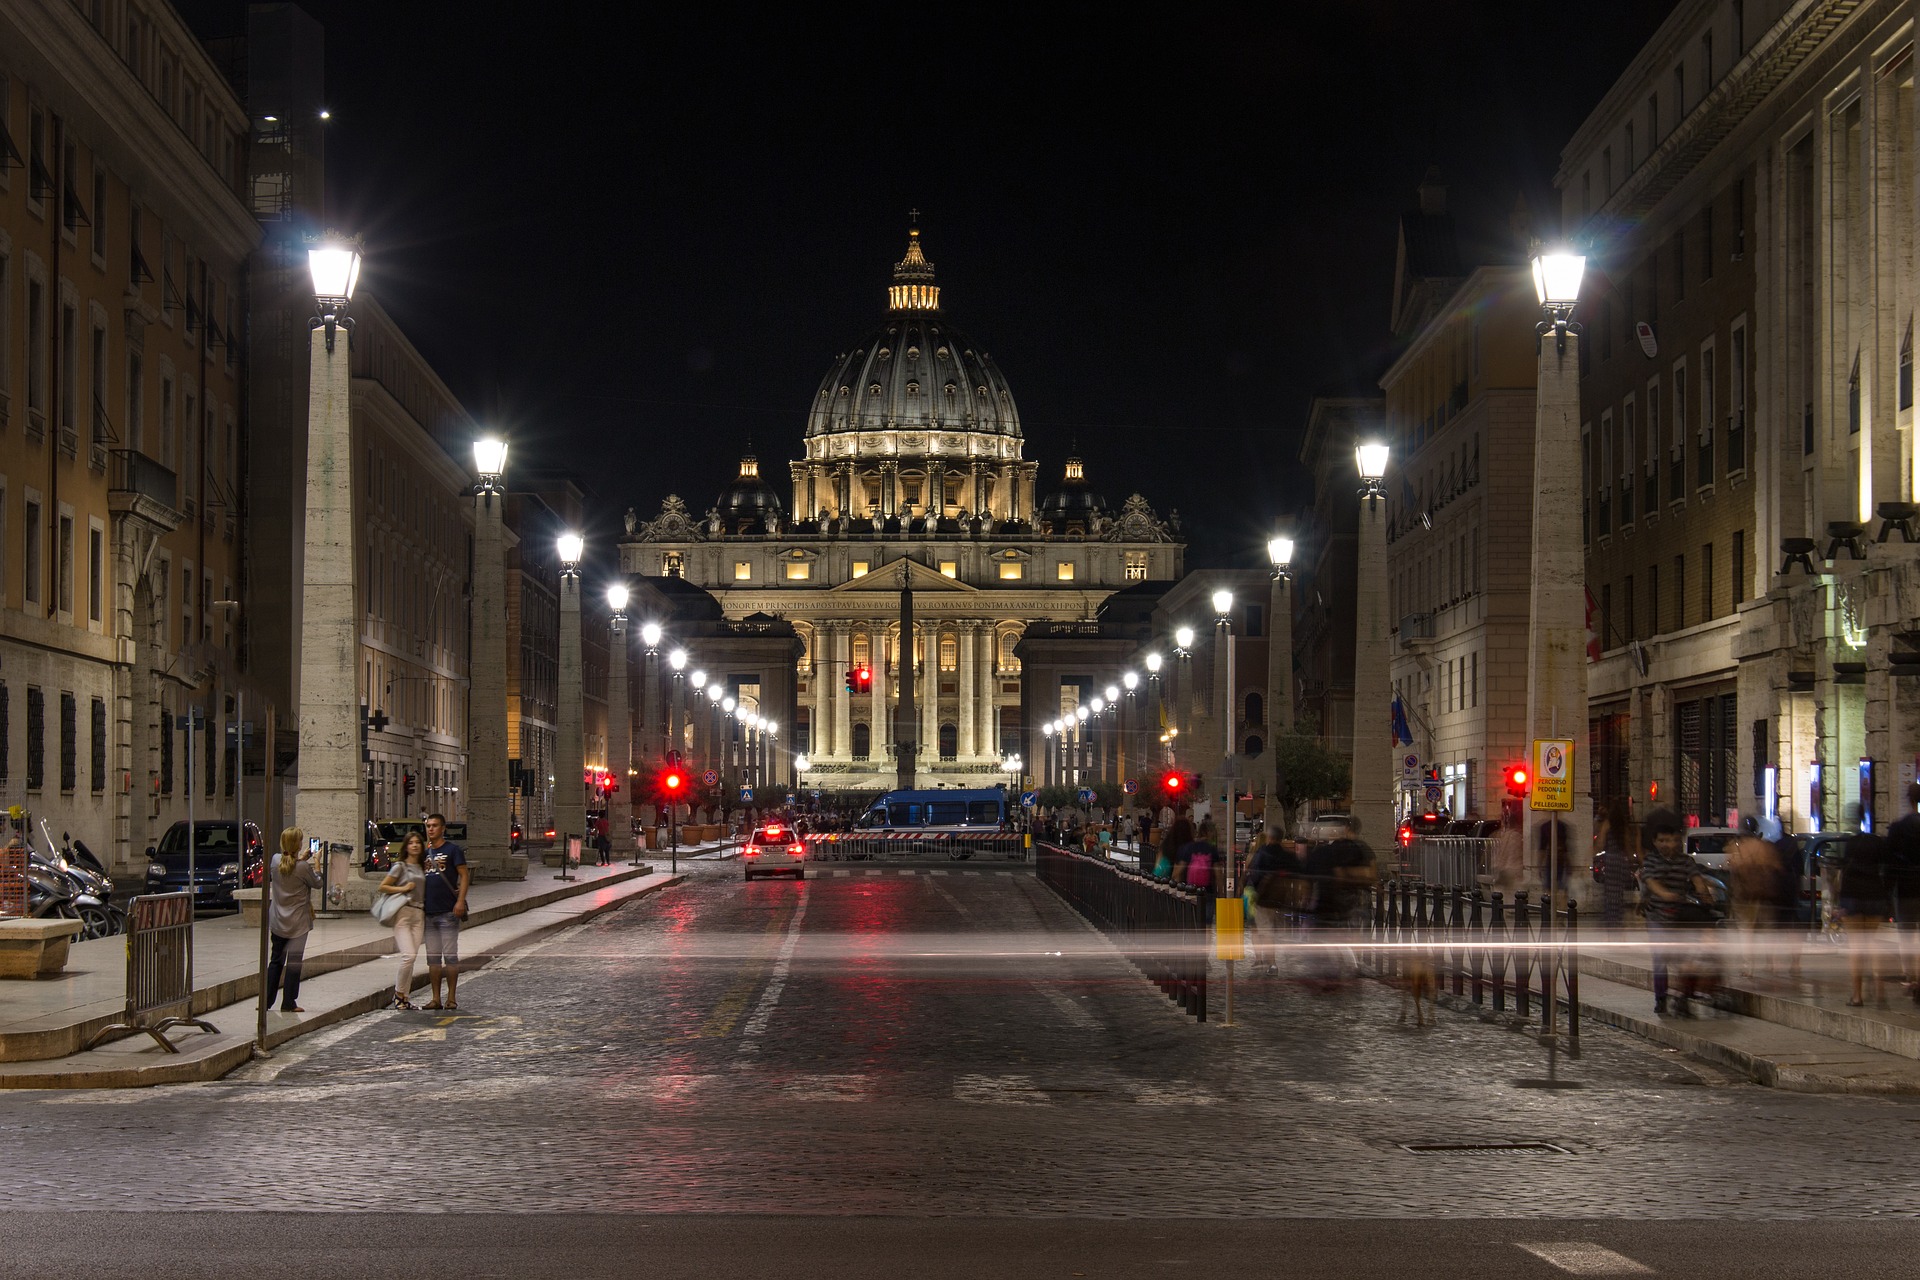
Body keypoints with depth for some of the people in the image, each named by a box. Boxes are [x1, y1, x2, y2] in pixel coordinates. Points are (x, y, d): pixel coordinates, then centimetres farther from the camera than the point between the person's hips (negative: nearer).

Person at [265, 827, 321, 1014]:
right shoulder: (303, 867, -20)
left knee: (276, 960, 16)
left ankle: (266, 999, 17)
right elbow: (317, 883, -4)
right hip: (298, 923, -5)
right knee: (294, 962, 1)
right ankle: (289, 1003, 1)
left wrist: (301, 858, 17)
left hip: (277, 921, 5)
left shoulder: (276, 861, -5)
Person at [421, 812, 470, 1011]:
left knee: (450, 955, -3)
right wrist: (420, 904, 14)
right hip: (429, 912, 6)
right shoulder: (426, 853, 16)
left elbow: (464, 875, -8)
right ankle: (436, 998, 11)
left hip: (448, 912, -6)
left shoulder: (453, 850, -2)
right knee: (432, 957, 7)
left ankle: (452, 998, 1)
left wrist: (460, 901, -18)